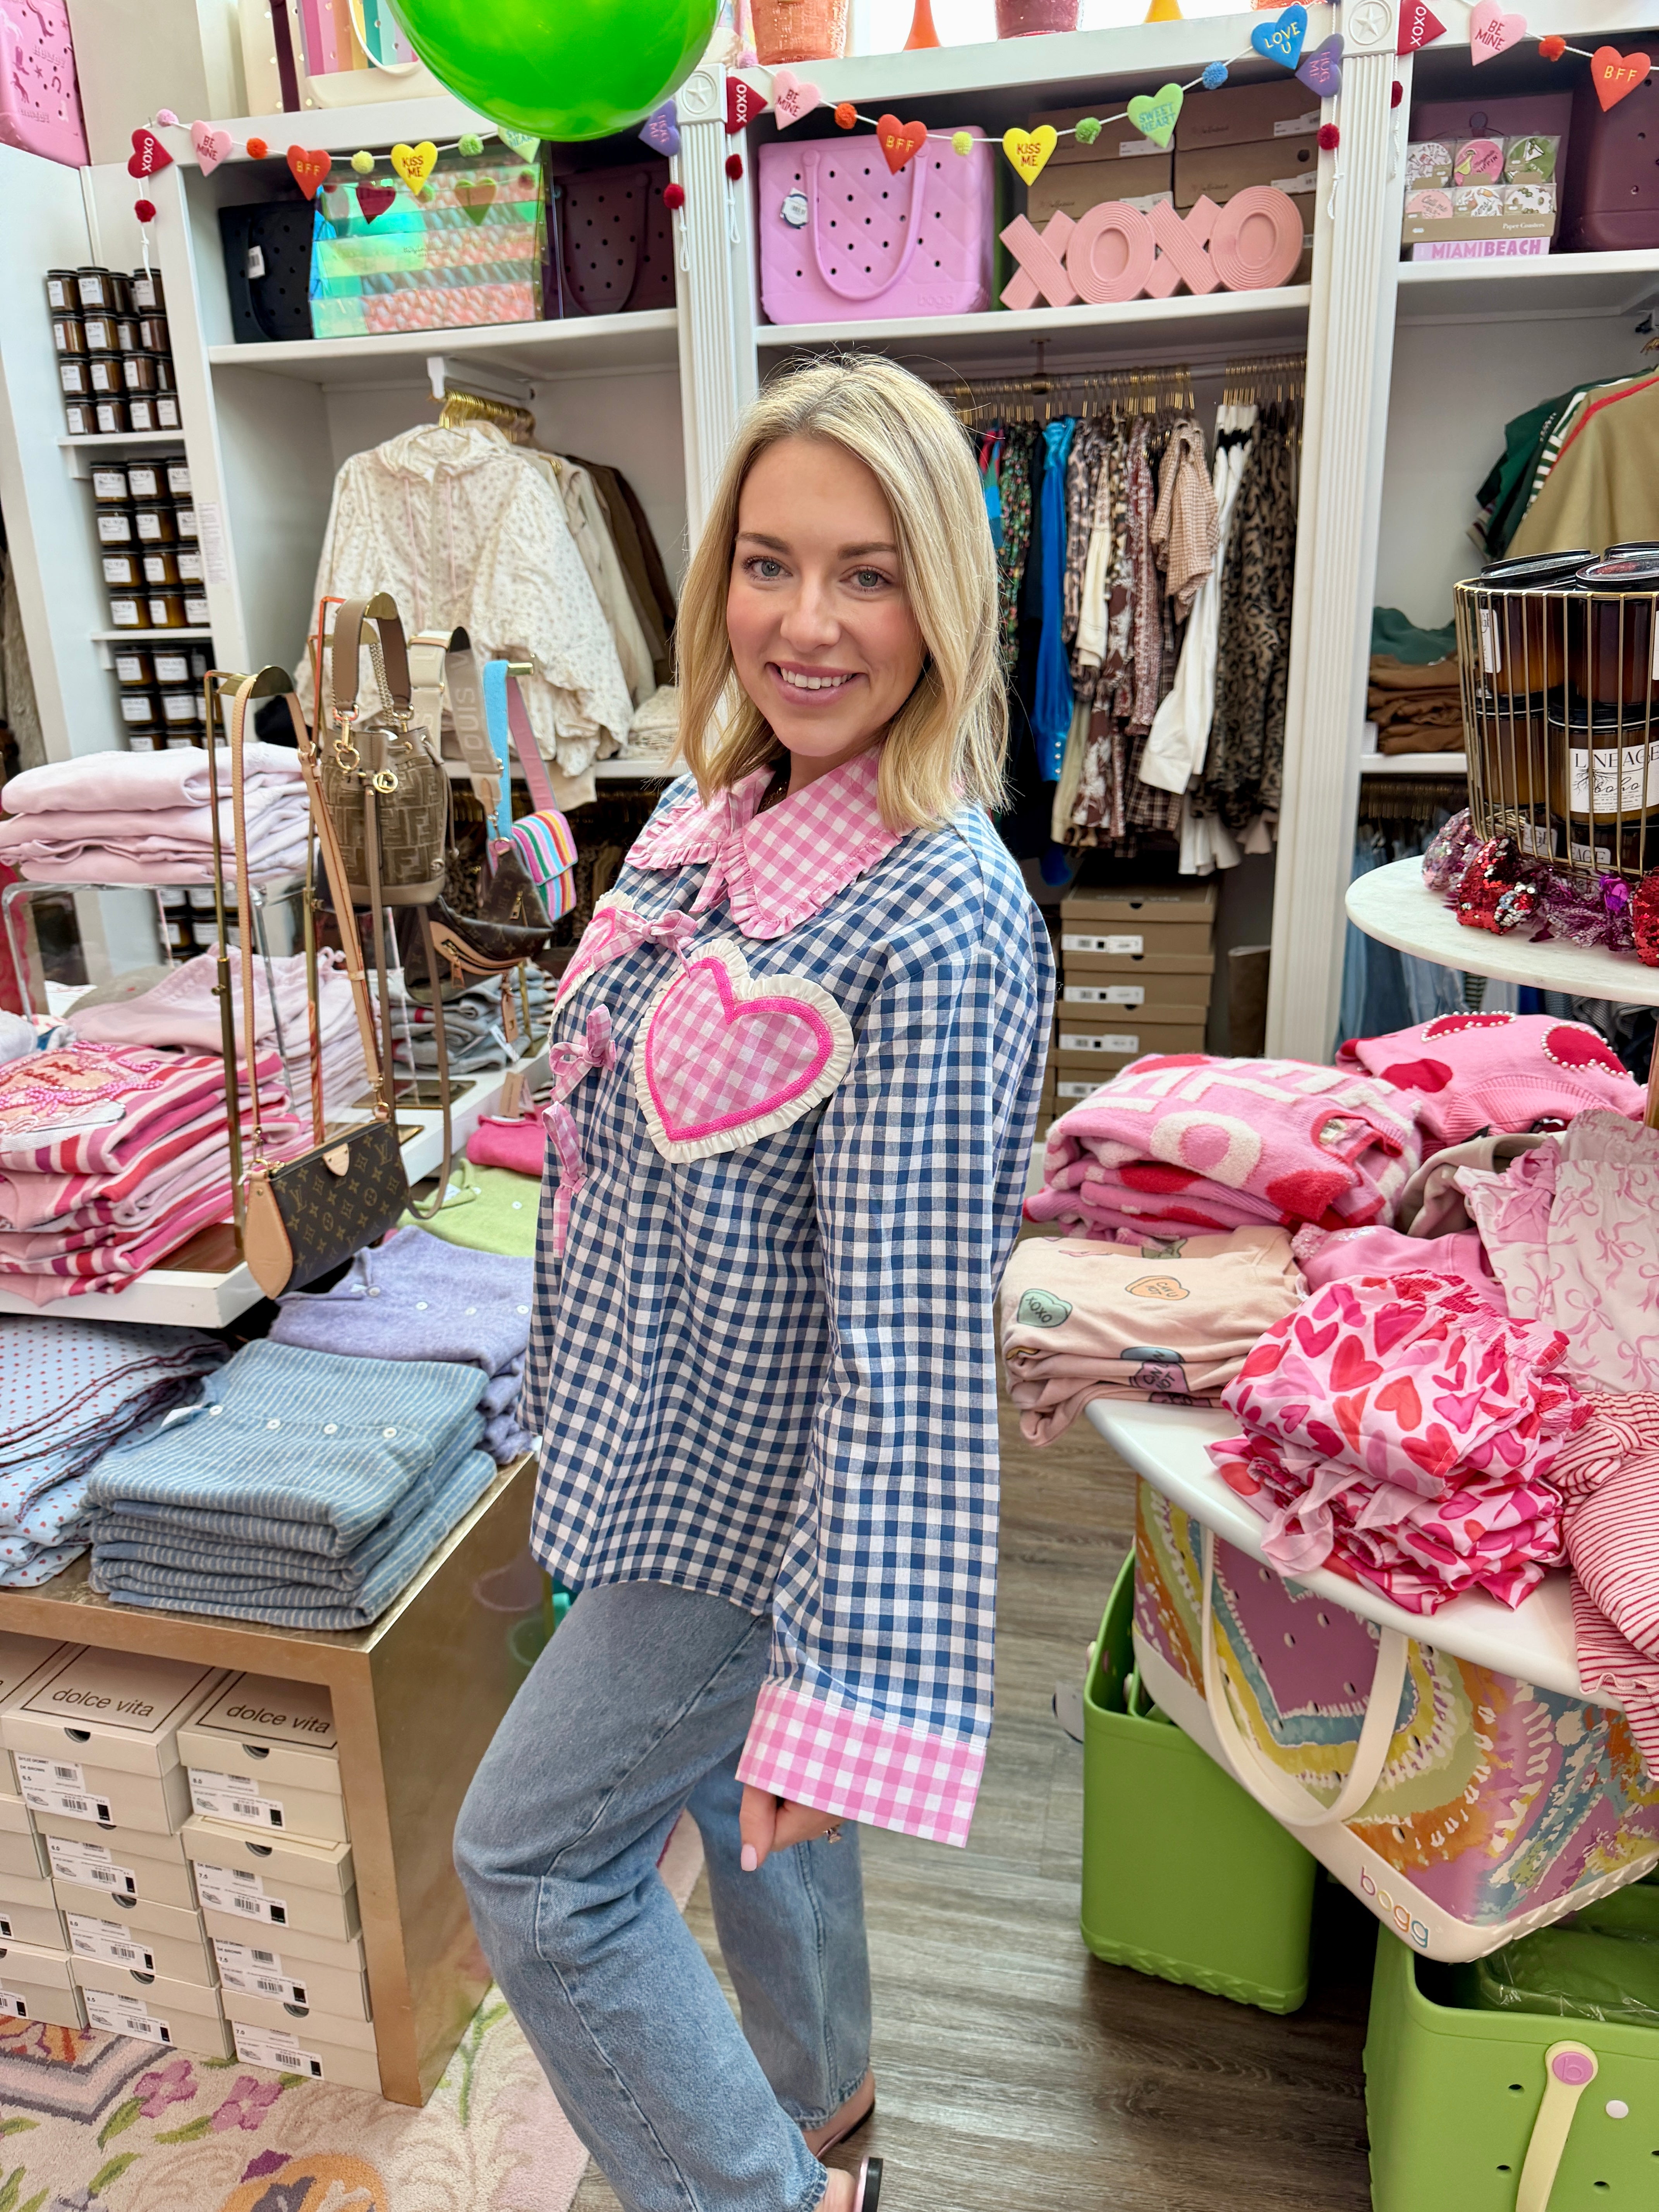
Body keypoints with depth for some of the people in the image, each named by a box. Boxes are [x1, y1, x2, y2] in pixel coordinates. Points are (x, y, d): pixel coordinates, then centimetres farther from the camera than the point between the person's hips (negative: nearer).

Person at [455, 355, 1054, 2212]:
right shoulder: (714, 808, 0)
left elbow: (913, 1333, -28)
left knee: (532, 1853, 7)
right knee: (732, 1783, 26)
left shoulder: (938, 923, -27)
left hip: (767, 1482, -8)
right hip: (685, 1425, 9)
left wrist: (848, 1689, -25)